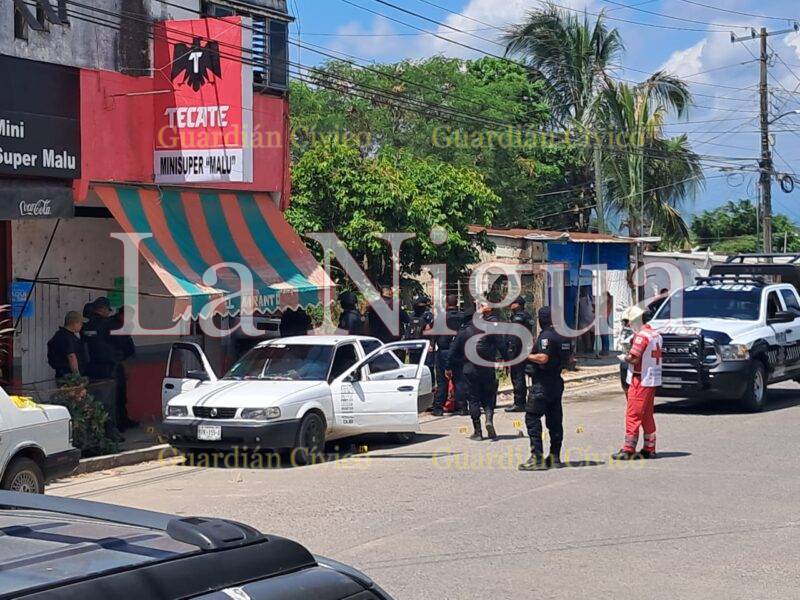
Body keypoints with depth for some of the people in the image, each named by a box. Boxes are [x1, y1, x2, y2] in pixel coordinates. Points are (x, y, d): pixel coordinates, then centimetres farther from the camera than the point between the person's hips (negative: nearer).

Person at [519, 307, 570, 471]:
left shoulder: (546, 336, -15)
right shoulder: (562, 336, 11)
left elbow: (543, 358, -24)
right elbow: (567, 359, 18)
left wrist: (528, 355, -10)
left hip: (543, 383, -9)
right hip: (557, 382, 9)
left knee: (532, 418, -6)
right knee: (555, 420, 12)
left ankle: (537, 458, -12)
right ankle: (555, 456, 14)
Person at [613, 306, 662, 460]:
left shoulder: (641, 336, -16)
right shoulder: (656, 335, 13)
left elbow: (634, 358, -21)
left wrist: (624, 357, -2)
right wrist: (629, 356, 10)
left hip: (641, 380, -9)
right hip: (653, 380, 9)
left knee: (633, 415, -6)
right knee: (647, 415, 15)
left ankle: (628, 450, -6)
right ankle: (649, 449, 18)